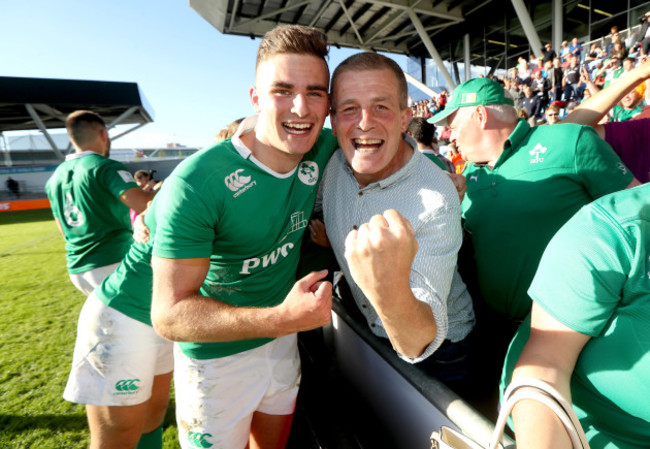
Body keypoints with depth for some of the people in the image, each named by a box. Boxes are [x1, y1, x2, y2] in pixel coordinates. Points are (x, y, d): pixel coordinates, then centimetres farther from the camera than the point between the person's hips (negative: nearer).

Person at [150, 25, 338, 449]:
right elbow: (169, 313, -27)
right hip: (217, 359, -5)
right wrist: (281, 318, -39)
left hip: (283, 342, 5)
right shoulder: (197, 182, -29)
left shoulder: (323, 151, -11)